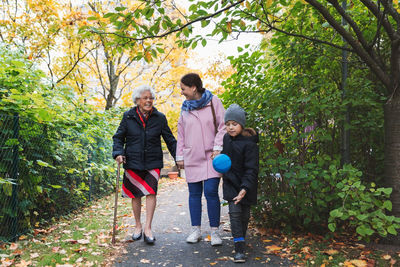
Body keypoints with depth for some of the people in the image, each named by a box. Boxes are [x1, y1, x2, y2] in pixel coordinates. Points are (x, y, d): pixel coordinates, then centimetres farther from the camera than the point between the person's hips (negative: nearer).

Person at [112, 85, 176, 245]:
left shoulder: (160, 118, 2)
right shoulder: (128, 117, 1)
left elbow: (170, 140, 6)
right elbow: (118, 137, 7)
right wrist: (118, 153, -10)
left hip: (153, 163, 0)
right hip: (133, 162, 1)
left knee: (151, 193, -9)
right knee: (136, 195, 9)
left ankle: (147, 228, 0)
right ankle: (138, 226, 26)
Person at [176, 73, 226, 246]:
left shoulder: (213, 102, 0)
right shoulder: (185, 108, 11)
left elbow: (223, 126, -2)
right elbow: (181, 134, 14)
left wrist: (217, 148, -12)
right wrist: (180, 157, 11)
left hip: (211, 156, -4)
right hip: (192, 158, 4)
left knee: (211, 192, -10)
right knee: (194, 194, 6)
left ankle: (215, 232, 4)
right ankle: (196, 230, 18)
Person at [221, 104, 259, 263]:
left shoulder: (249, 144, -19)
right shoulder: (226, 138, 1)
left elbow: (252, 169, -21)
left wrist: (245, 188, -29)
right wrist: (224, 178, 16)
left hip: (246, 185, -3)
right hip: (230, 184, 4)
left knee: (244, 214, 12)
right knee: (234, 213, -7)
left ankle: (241, 239, 36)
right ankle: (239, 249, -4)